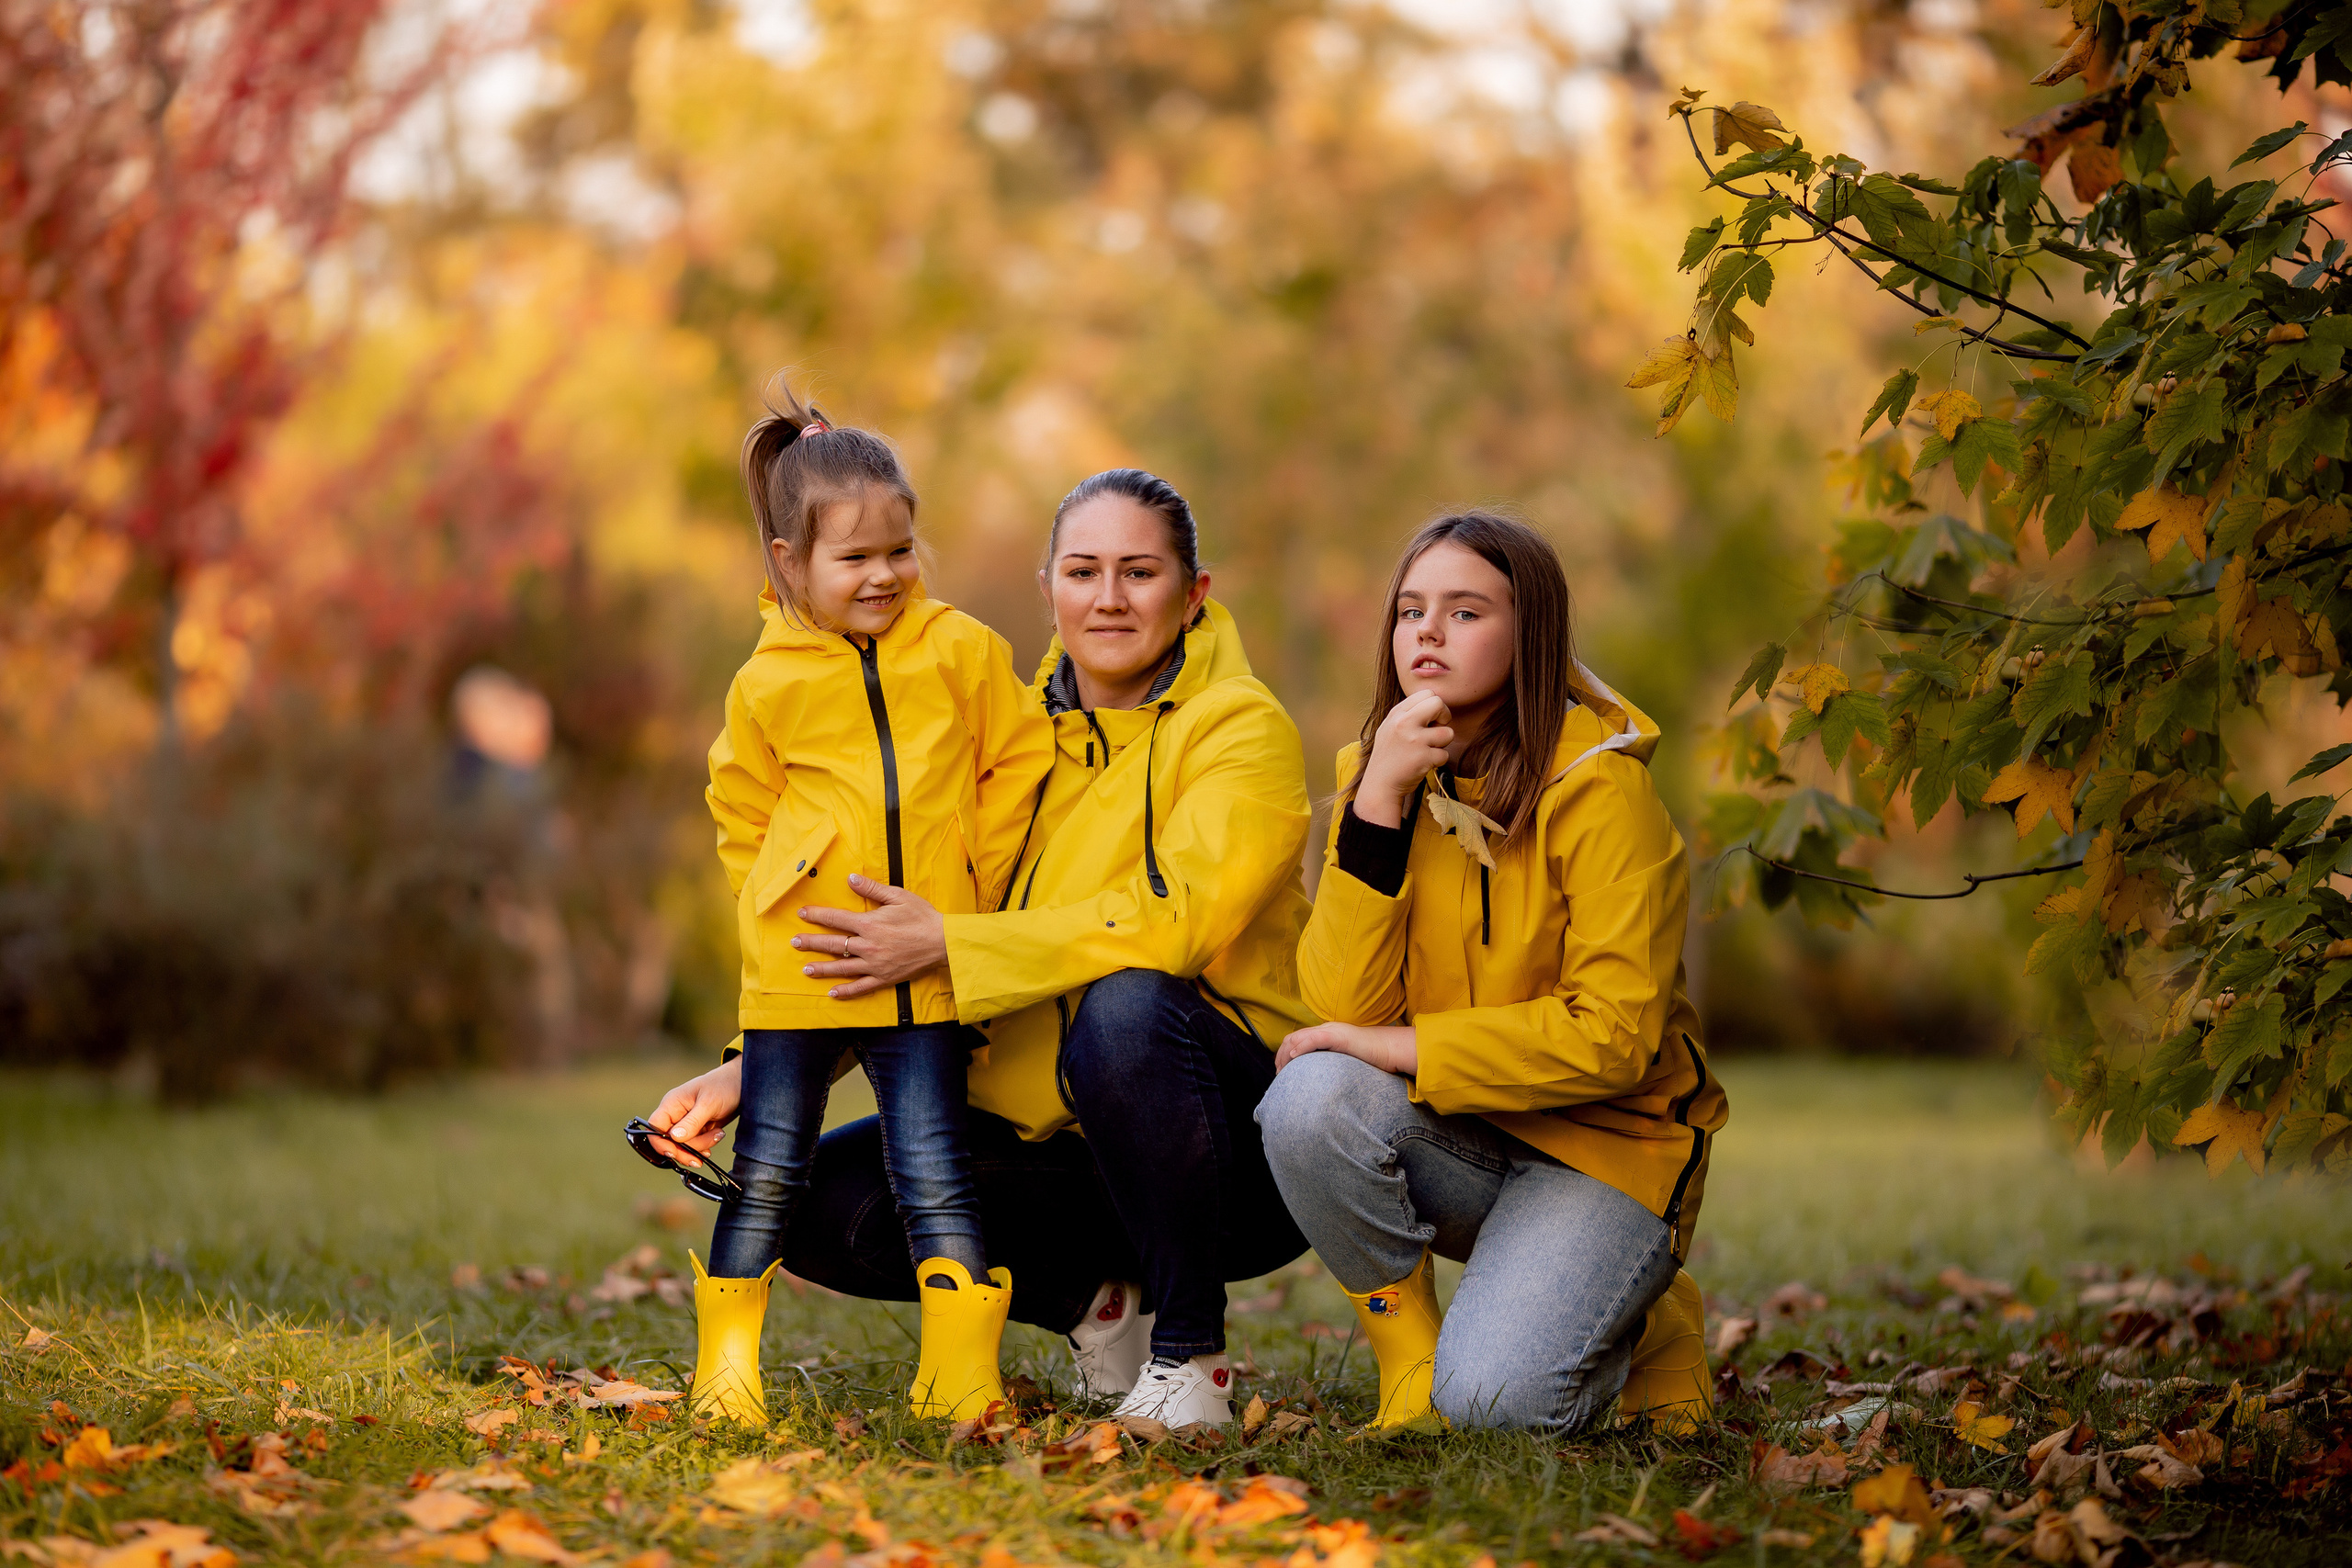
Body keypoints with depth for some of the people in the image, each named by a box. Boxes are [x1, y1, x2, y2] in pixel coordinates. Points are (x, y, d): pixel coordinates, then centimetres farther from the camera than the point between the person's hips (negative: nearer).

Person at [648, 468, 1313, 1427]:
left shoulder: (1240, 729, -8)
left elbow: (1178, 917, -26)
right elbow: (880, 953, 11)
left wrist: (950, 945, -26)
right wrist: (753, 1071, -3)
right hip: (1048, 1139, 6)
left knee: (1128, 1006, -37)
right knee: (818, 1206, -12)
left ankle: (1189, 1351, -18)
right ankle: (1097, 1301, 8)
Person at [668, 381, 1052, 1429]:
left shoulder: (962, 654, 1)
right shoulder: (768, 684, 0)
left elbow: (1017, 764, 10)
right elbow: (743, 813, 12)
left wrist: (971, 886, 7)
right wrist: (785, 910, 4)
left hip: (926, 972, 0)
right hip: (799, 970, 0)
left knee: (934, 1175, 0)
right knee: (769, 1173, 7)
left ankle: (961, 1378, 5)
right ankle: (725, 1366, 17)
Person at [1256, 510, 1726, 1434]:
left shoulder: (1598, 788, -14)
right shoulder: (1376, 770, 0)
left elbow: (1613, 1038, -21)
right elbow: (1342, 1007, -13)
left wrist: (1400, 1049, -21)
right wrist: (1378, 801, -21)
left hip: (1605, 1148, -4)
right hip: (1454, 1142, 4)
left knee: (1492, 1399, -25)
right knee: (1309, 1099, -28)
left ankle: (1643, 1326, 9)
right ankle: (1412, 1360, -6)